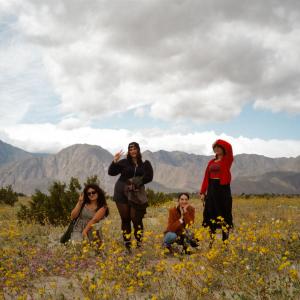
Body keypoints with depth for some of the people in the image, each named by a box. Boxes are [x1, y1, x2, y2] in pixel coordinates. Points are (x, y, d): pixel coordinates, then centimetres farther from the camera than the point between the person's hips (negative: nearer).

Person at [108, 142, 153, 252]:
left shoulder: (145, 164, 6)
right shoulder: (124, 162, 6)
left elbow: (149, 177, -6)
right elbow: (111, 172, 3)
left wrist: (135, 181, -15)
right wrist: (115, 161, -12)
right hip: (122, 193, 1)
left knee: (136, 219, -7)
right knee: (125, 219, 3)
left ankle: (139, 244, 2)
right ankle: (127, 245, 9)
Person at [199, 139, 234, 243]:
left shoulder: (227, 160, -1)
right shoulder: (211, 162, 14)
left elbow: (229, 148, -21)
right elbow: (206, 177, 11)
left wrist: (219, 142, -9)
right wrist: (202, 192, 6)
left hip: (223, 189, -6)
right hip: (212, 189, 6)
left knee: (223, 214, -3)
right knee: (211, 214, 7)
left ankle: (225, 240, 3)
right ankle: (212, 240, 16)